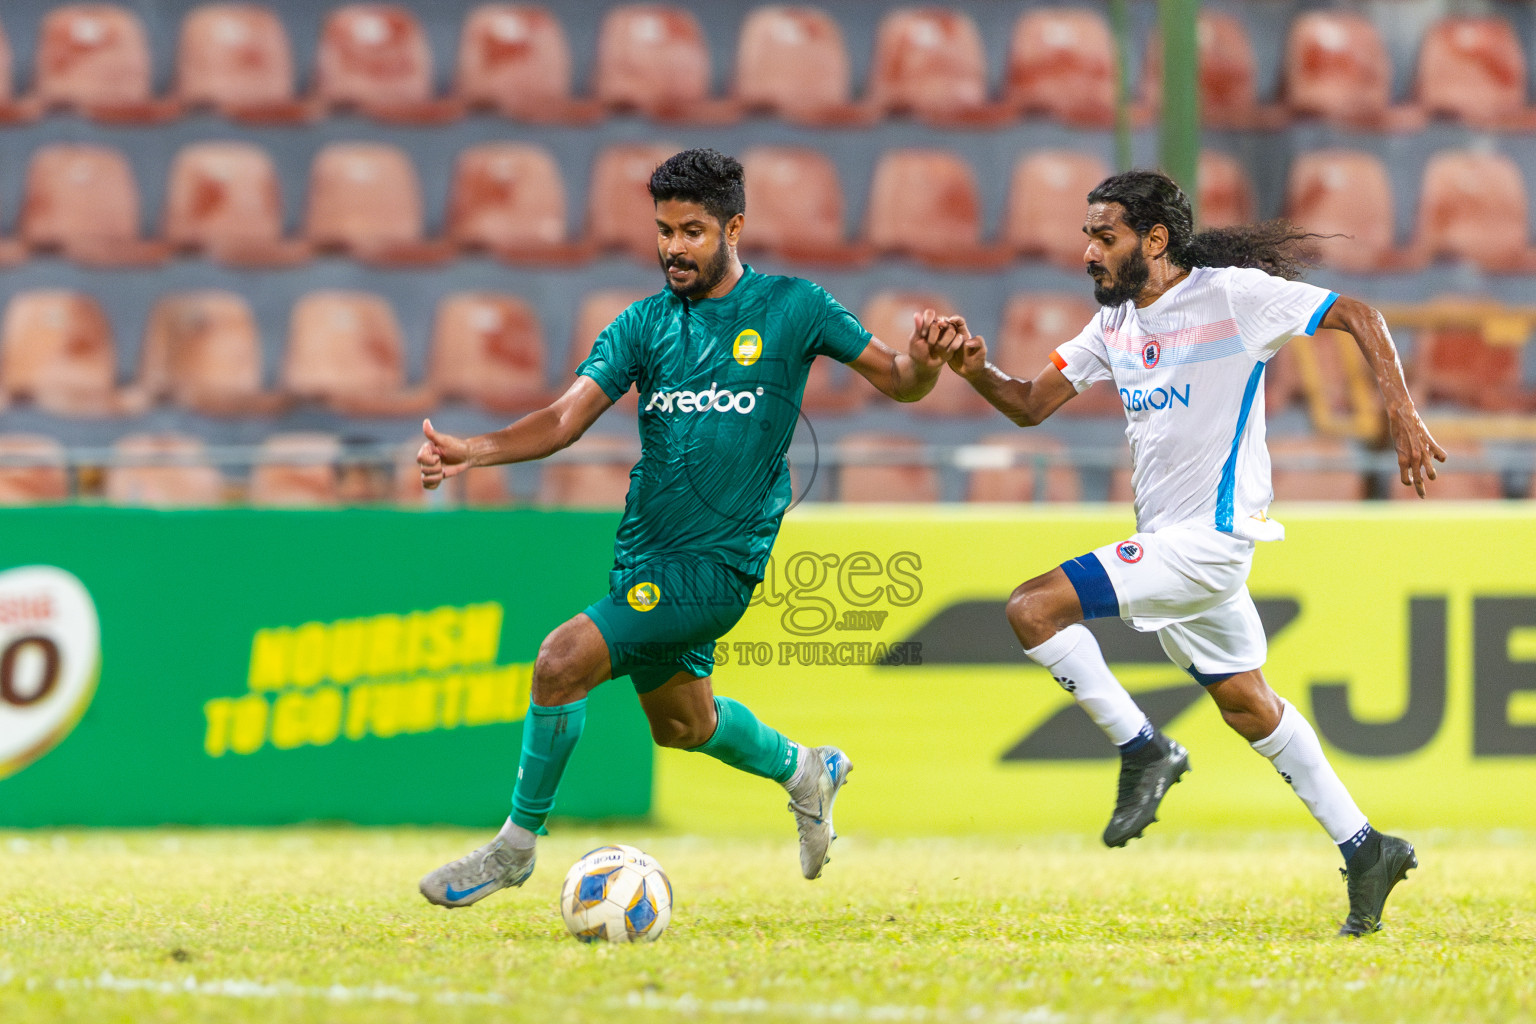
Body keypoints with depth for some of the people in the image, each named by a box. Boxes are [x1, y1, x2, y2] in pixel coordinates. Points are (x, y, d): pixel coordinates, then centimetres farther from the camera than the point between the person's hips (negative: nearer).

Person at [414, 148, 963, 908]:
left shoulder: (789, 306, -4)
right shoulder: (644, 325, 5)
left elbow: (896, 381, 1)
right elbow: (567, 417, -4)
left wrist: (923, 360, -24)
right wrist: (473, 451, -21)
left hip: (717, 563, -6)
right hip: (644, 555, 6)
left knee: (563, 662, -19)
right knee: (682, 724, 22)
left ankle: (517, 844, -4)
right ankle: (804, 771, 50)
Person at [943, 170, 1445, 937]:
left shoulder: (1233, 295, -13)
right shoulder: (1116, 322, 10)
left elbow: (1358, 318, -9)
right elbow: (1030, 405, 11)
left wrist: (1401, 417, -18)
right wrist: (978, 371, -9)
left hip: (1208, 536, -9)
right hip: (1170, 541, 9)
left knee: (1034, 609, -18)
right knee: (1247, 705, 15)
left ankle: (1144, 751, -7)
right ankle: (1364, 850, 23)